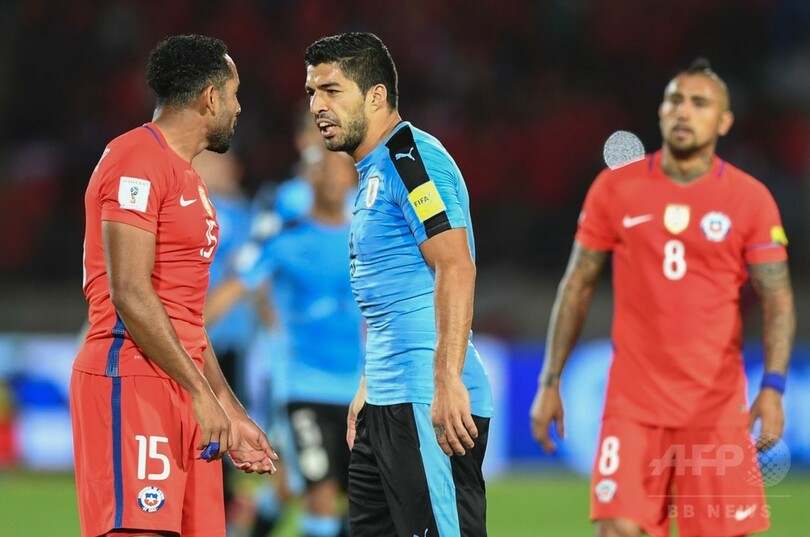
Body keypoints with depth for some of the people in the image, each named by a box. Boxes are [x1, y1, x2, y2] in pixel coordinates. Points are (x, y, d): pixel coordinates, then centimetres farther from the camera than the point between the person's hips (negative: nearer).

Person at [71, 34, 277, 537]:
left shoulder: (188, 178, 22)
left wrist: (231, 411, 22)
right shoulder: (136, 161, -9)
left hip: (181, 384, 10)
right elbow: (130, 294, -17)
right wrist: (201, 393, -18)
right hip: (131, 382, -10)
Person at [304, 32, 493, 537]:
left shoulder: (412, 158, -11)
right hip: (388, 403, 10)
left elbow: (456, 268, -21)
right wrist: (368, 387, 26)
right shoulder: (374, 173, 20)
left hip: (431, 405, -10)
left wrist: (448, 381, -28)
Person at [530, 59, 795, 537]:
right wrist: (551, 381, 6)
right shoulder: (615, 189, 3)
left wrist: (773, 386, -17)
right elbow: (578, 286, 9)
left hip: (718, 405, 0)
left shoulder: (750, 199, -1)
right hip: (633, 404, 0)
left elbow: (778, 299, -2)